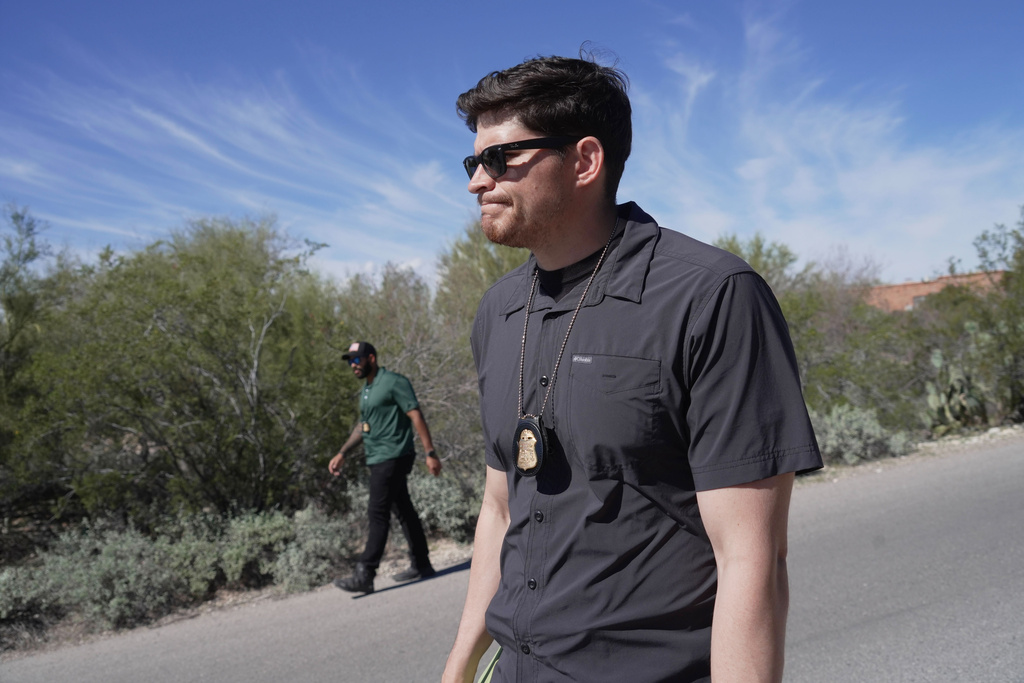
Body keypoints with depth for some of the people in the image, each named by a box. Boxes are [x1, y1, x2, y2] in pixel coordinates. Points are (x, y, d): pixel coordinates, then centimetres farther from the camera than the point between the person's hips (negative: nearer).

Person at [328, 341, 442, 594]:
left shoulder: (394, 382, -10)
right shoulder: (366, 390, 17)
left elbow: (416, 417, -14)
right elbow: (362, 426, 26)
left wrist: (430, 453, -18)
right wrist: (342, 454, 20)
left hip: (393, 457, -9)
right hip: (379, 459, 9)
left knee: (377, 513, -10)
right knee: (404, 510, 13)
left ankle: (365, 575, -9)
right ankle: (422, 565, 20)